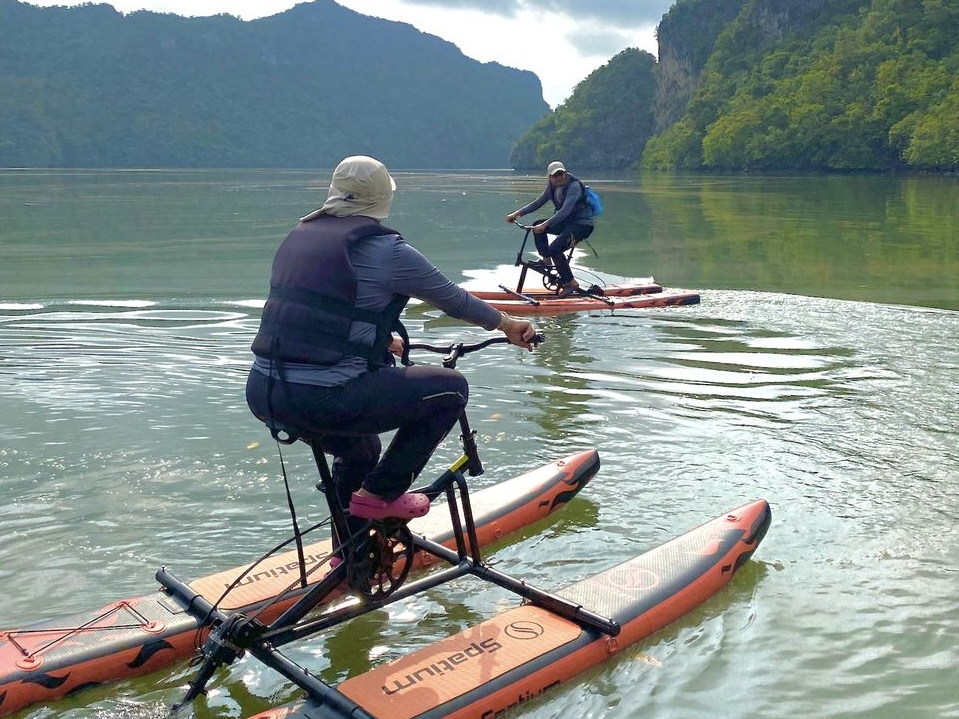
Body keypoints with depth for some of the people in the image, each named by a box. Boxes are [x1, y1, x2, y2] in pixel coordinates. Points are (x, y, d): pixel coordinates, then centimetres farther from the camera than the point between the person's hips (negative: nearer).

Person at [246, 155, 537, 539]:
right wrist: (505, 323, 24)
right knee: (452, 389, 6)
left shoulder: (299, 236, 14)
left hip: (262, 392, 8)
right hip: (325, 398, -8)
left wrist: (382, 339, 44)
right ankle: (380, 493, 9)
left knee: (360, 451, 34)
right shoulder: (384, 249, -8)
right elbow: (452, 298, 5)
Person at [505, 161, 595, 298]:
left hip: (582, 225, -9)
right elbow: (539, 202, 12)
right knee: (537, 226, 2)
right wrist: (518, 213, 3)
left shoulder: (574, 186, -22)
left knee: (554, 249, -25)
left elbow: (565, 211, -33)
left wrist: (545, 225, -39)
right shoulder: (552, 186, 4)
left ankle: (570, 283, -13)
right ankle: (546, 260, 7)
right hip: (567, 222, 9)